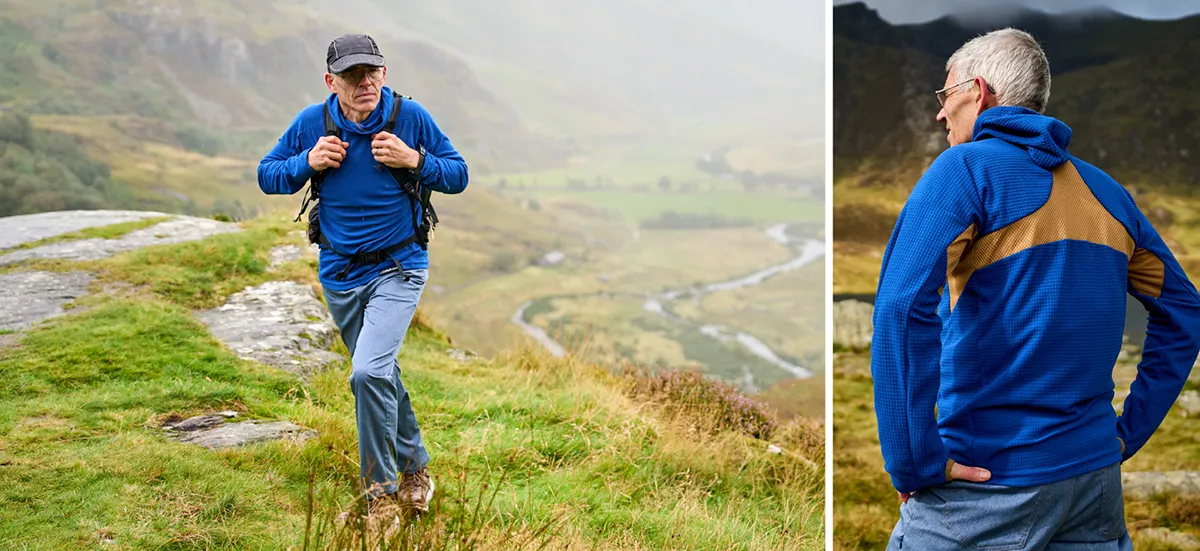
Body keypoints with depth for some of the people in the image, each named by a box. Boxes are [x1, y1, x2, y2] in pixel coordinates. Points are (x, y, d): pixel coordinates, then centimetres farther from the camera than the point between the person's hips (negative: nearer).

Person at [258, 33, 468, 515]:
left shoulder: (410, 117, -10)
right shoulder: (311, 123, -6)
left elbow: (458, 176, -2)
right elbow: (266, 176, 4)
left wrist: (415, 161, -21)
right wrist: (308, 162, -15)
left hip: (397, 270, -4)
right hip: (340, 275, 4)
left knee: (370, 372, -22)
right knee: (381, 376, 17)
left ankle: (381, 493, -9)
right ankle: (415, 470, 37)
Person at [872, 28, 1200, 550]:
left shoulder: (965, 168, -8)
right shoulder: (1107, 191, 12)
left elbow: (903, 309, -22)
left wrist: (913, 465, -17)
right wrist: (1130, 431, 18)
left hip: (986, 484, -6)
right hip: (1097, 478, 6)